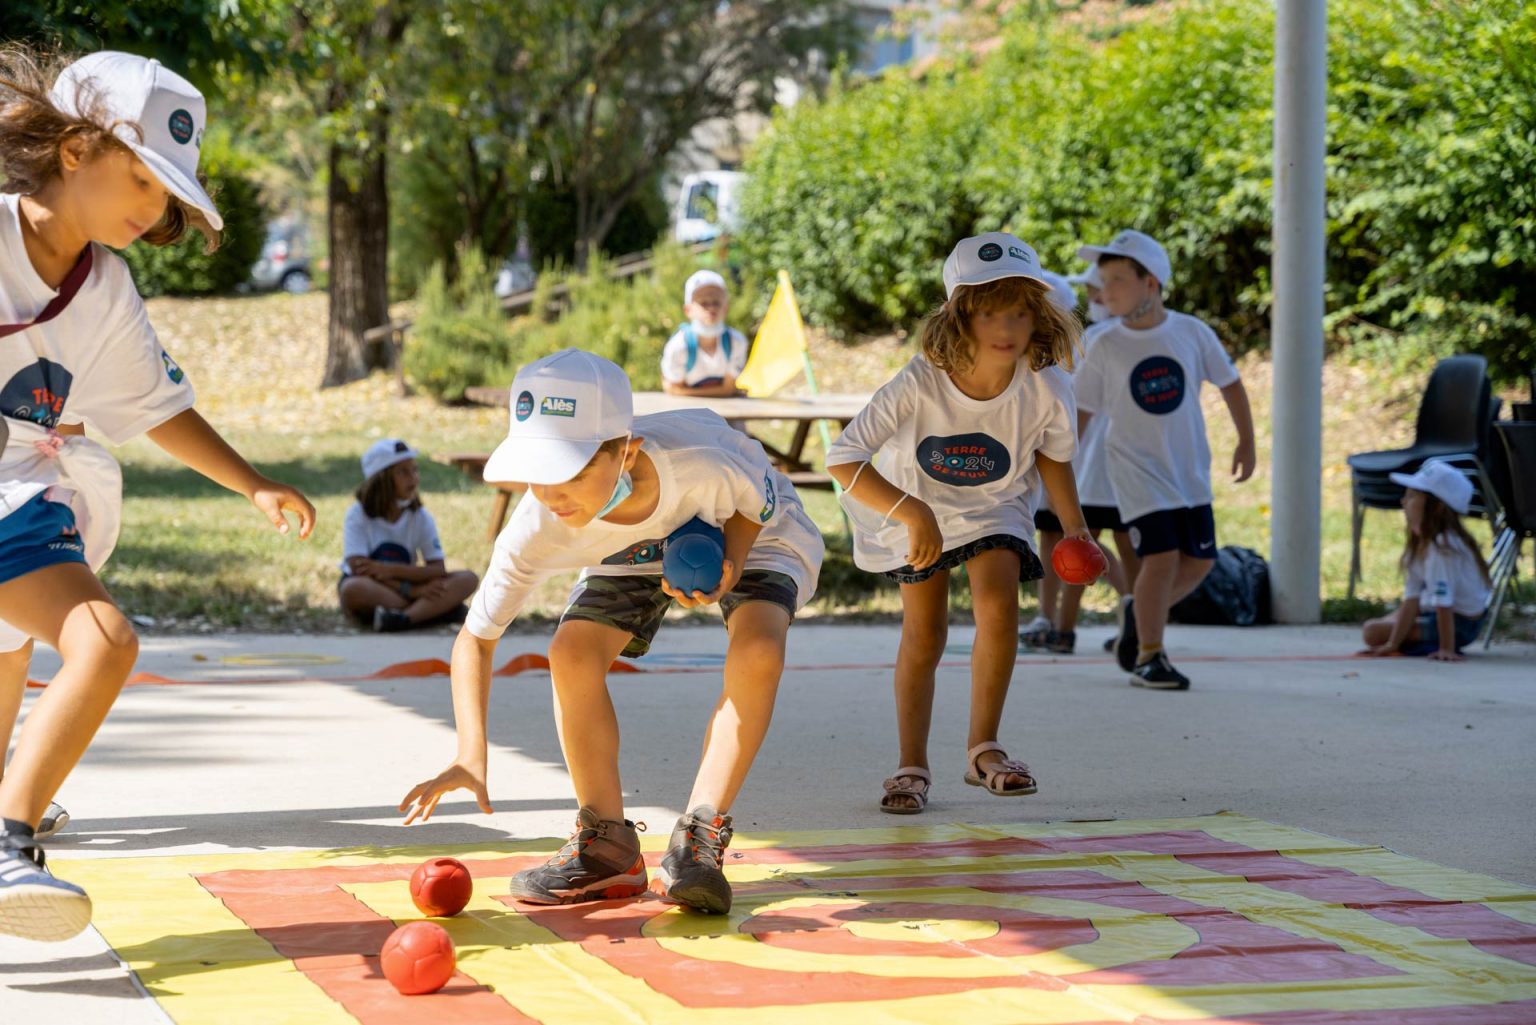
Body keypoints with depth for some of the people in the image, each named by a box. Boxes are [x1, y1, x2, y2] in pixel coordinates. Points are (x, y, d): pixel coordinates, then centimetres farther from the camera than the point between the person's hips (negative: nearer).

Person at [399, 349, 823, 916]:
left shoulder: (699, 464, -43)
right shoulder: (537, 530, -35)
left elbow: (756, 503, -18)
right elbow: (475, 637, -24)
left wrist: (729, 565, -38)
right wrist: (472, 755, -37)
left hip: (752, 532, -3)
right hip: (634, 553, 3)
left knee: (758, 651, -31)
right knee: (571, 653, -20)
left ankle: (698, 841, -21)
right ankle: (607, 847, -4)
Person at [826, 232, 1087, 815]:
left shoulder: (1046, 390, -29)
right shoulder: (920, 384, -37)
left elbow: (1053, 455, -5)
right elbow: (842, 460, -41)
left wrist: (1074, 527, -6)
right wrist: (912, 513, -48)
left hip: (995, 505, 1)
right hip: (916, 504, -1)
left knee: (999, 604, -21)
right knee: (923, 637, 2)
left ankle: (983, 749, -5)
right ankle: (912, 767, 19)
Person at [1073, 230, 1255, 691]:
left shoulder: (1191, 332, -6)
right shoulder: (1105, 347, -8)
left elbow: (1229, 383, 8)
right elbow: (1081, 410, 0)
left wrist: (1246, 441, 9)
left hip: (1190, 468, 3)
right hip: (1136, 467, -3)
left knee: (1198, 561, 6)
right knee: (1161, 556, -16)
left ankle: (1138, 611, 31)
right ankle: (1148, 657, -3)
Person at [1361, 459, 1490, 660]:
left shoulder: (1442, 547, -29)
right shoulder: (1420, 543, 1)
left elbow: (1443, 602, -32)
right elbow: (1412, 598, -2)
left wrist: (1447, 649, -33)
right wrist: (1393, 643, -7)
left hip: (1459, 623, -10)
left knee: (1373, 631, -12)